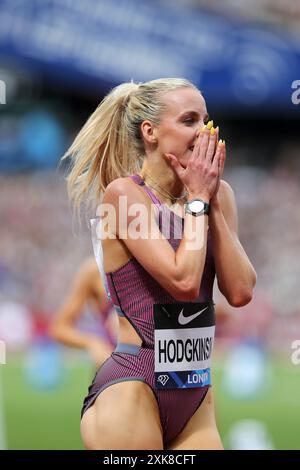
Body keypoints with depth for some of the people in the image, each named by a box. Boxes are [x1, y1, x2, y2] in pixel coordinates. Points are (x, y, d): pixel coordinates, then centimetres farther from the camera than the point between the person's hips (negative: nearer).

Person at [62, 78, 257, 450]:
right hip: (132, 389, -6)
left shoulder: (218, 195, 8)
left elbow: (240, 291, -3)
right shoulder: (124, 193, -9)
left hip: (196, 393, 6)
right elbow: (184, 281, -19)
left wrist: (213, 201, -4)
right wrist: (198, 199, -9)